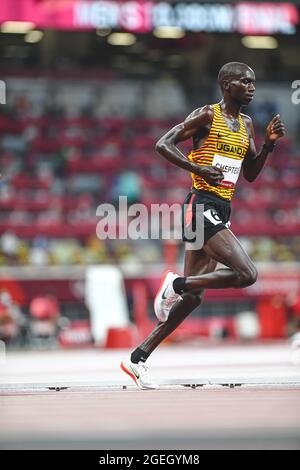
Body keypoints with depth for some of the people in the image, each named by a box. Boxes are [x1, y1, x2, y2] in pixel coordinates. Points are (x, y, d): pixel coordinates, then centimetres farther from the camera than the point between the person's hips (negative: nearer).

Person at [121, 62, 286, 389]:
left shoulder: (246, 125, 18)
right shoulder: (207, 115, -6)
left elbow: (250, 174, 22)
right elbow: (163, 144, -11)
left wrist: (269, 143, 7)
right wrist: (199, 169, -20)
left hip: (222, 211, 9)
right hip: (201, 206, -9)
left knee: (193, 295, 6)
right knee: (247, 274, -21)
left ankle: (138, 359, 10)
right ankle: (176, 283, -4)